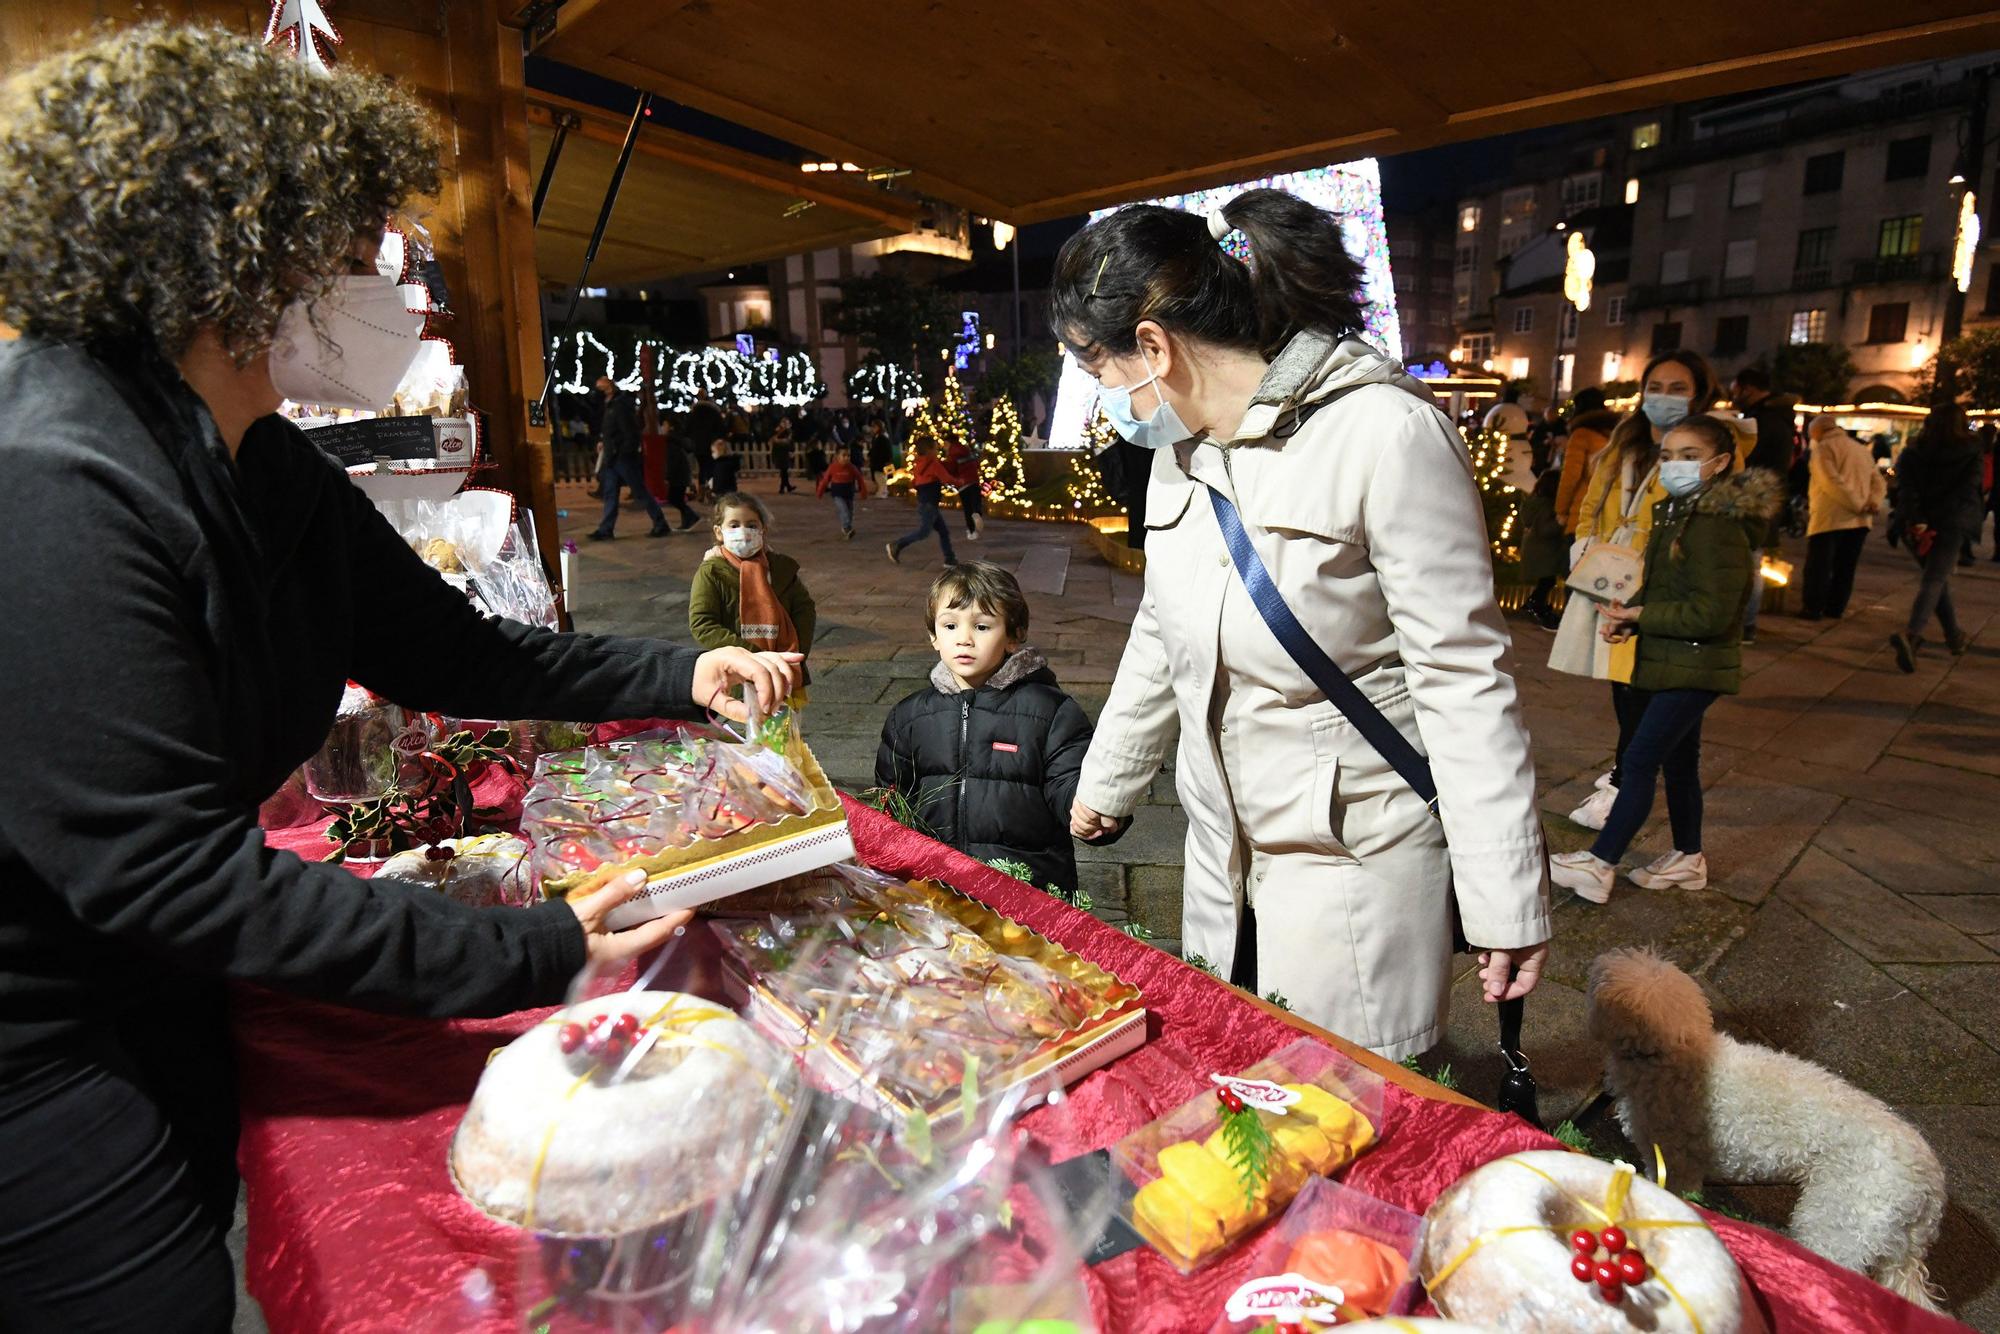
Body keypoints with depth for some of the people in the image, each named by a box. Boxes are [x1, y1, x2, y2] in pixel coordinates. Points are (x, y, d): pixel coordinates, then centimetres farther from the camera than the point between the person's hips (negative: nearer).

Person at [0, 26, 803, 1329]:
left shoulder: (266, 469, -1)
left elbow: (452, 649, 3)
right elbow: (166, 871, -31)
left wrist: (678, 675, -6)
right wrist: (531, 954, -32)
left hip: (152, 991, 8)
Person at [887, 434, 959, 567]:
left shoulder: (918, 464, 13)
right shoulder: (934, 463, -11)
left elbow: (913, 483, 19)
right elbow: (947, 479, -12)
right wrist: (958, 481, 6)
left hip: (925, 502, 9)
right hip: (928, 504, -9)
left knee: (943, 531, 10)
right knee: (923, 531, -12)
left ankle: (950, 559, 11)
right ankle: (896, 546, -12)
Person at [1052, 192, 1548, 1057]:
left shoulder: (1385, 433, -19)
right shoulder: (1182, 444, 4)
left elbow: (1462, 675, -17)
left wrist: (1507, 903, -14)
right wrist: (1105, 782, 25)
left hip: (1357, 853, -7)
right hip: (1224, 851, 7)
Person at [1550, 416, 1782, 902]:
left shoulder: (1720, 527, -20)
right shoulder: (1674, 515, 9)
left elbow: (1711, 613, -23)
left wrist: (1639, 616, -17)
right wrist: (1627, 616, -2)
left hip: (1695, 667, -10)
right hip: (1669, 662, 10)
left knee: (1640, 758, -8)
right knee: (1677, 759, 17)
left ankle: (1600, 863, -3)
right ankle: (1688, 859, 31)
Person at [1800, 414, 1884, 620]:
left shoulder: (1824, 448, -4)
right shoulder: (1861, 448, 19)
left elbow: (1832, 482, -18)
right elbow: (1878, 481, 12)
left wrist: (1858, 506, -15)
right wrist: (1874, 503, -2)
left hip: (1831, 517, -7)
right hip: (1859, 519, 7)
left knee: (1818, 565, -2)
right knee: (1845, 567, 11)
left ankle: (1813, 608, -3)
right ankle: (1836, 608, 15)